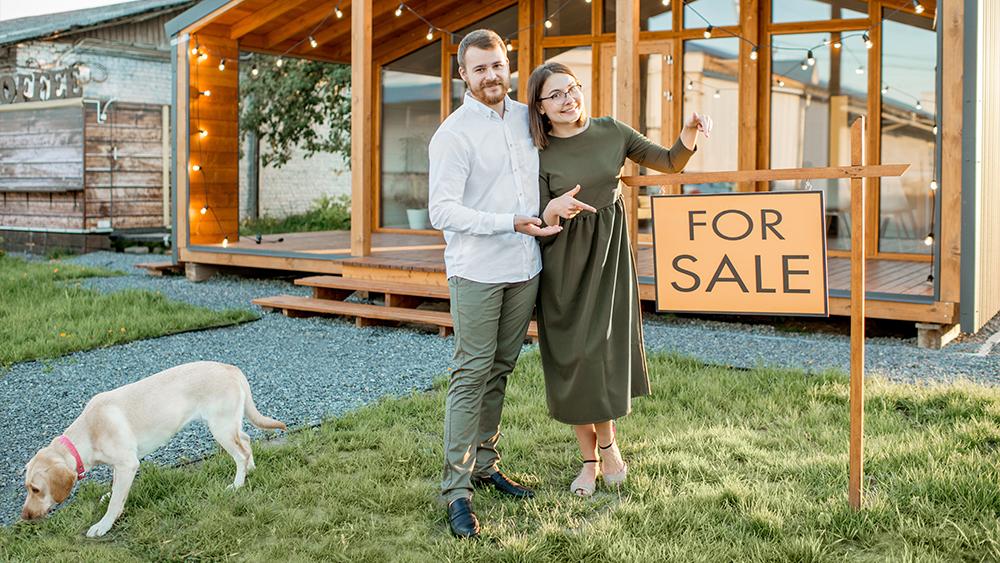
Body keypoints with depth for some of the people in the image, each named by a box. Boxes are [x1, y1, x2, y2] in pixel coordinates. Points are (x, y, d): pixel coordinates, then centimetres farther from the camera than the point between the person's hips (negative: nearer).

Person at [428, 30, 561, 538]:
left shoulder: (526, 117, 9)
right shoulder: (452, 134, -9)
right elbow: (443, 211, -16)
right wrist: (511, 223, -23)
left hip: (526, 268, 6)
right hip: (477, 272, -6)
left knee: (499, 371, 12)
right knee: (471, 375, -6)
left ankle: (484, 463, 24)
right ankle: (456, 489, -2)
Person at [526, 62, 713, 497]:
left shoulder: (611, 131, 1)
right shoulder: (539, 154, -5)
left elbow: (670, 163, 9)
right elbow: (541, 223, -7)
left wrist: (689, 135, -11)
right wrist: (554, 209, -30)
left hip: (609, 250, 1)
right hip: (564, 259, -1)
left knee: (601, 348, -8)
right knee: (570, 355, 1)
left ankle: (607, 441, 17)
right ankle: (590, 459, 16)